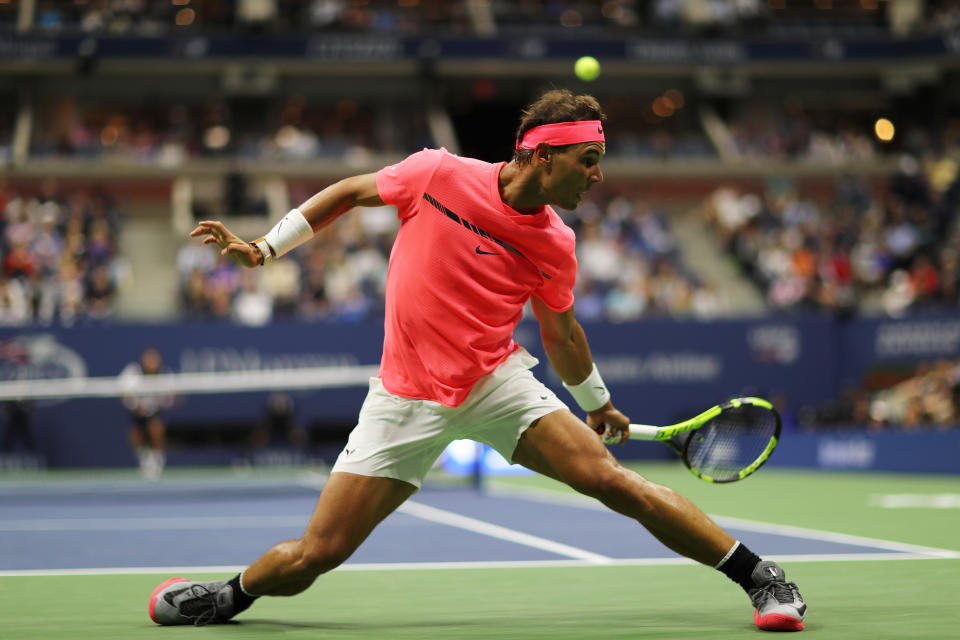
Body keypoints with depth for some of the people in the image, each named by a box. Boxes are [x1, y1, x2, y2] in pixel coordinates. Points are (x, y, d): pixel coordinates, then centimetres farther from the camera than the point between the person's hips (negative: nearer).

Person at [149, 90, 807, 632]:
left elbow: (561, 333, 16)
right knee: (314, 555, -6)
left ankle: (761, 578, -9)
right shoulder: (437, 172, -10)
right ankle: (230, 596, 25)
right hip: (407, 397, -1)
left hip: (497, 383, 1)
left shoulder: (555, 246, -2)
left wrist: (598, 401, 26)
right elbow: (350, 191, 7)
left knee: (614, 480, -17)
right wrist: (263, 248, 6)